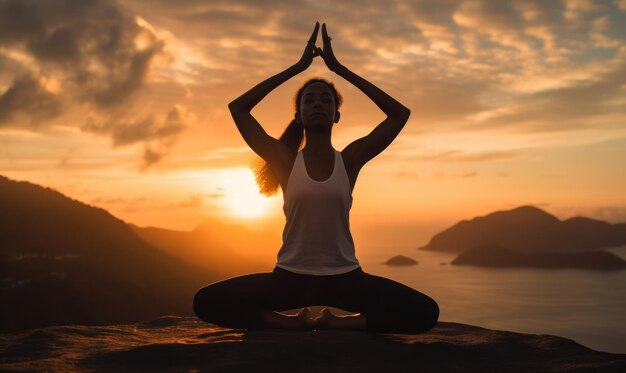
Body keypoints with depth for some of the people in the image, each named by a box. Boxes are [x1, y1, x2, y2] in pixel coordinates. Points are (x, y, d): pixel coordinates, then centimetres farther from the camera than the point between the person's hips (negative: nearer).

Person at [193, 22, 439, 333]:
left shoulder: (350, 159, 0)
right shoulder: (286, 161, -1)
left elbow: (400, 113, -5)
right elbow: (237, 108, -6)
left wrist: (339, 68, -4)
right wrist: (298, 67, -5)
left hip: (344, 277, 1)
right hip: (290, 277, 0)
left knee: (426, 312, -20)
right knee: (206, 302, -21)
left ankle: (335, 322, -7)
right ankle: (291, 323, -7)